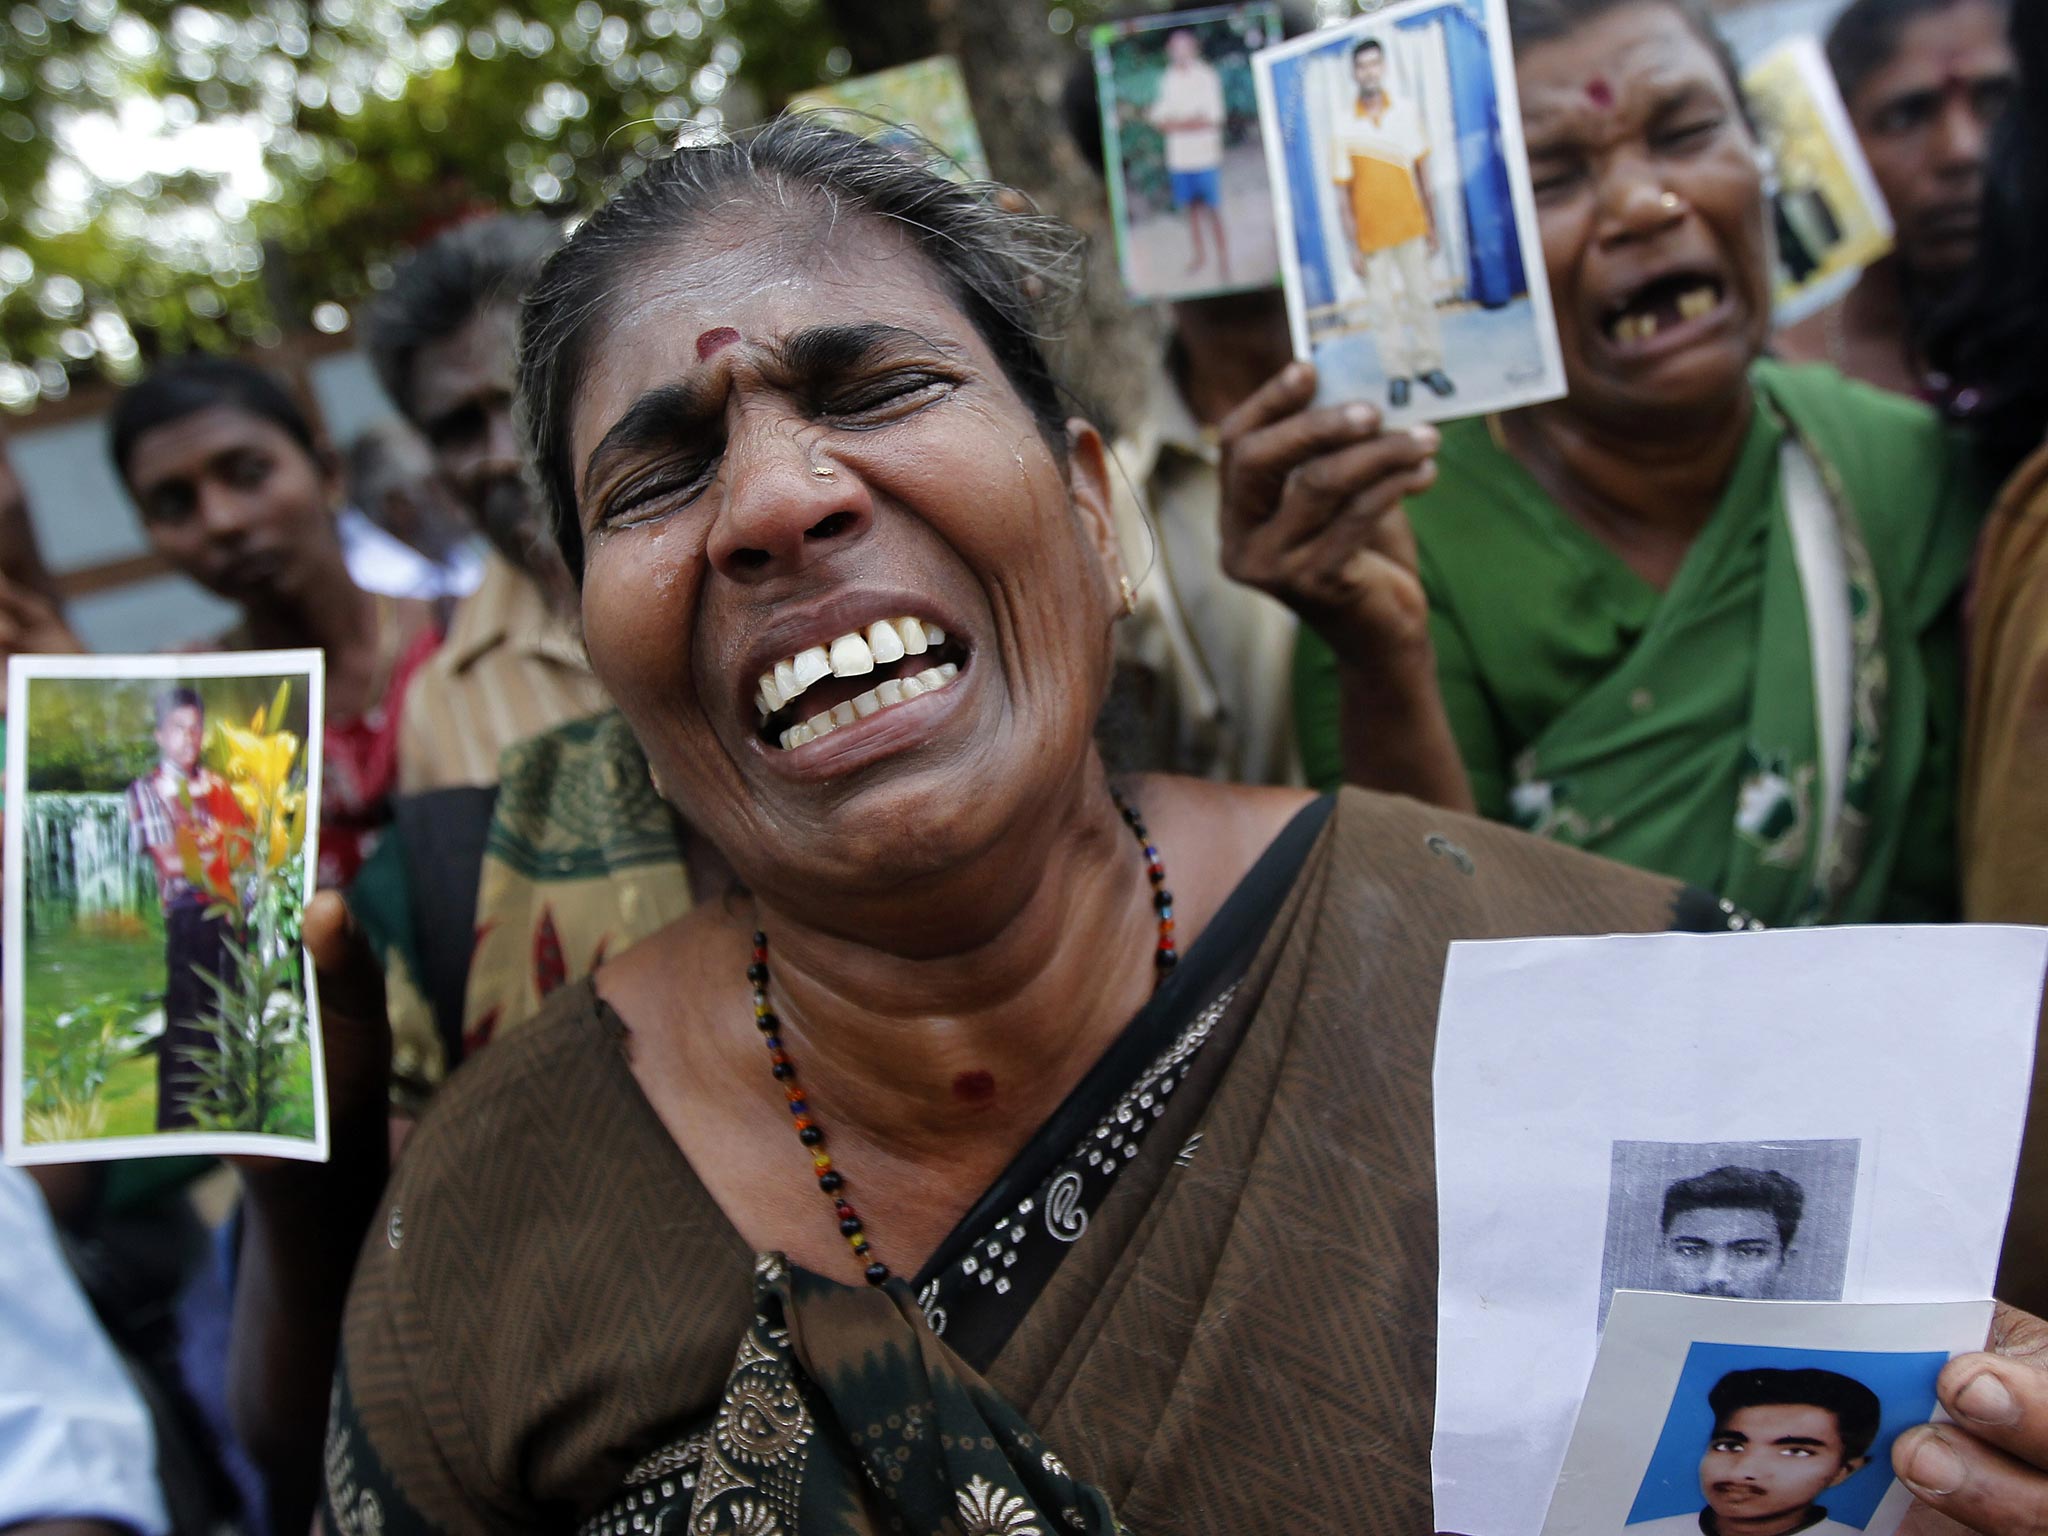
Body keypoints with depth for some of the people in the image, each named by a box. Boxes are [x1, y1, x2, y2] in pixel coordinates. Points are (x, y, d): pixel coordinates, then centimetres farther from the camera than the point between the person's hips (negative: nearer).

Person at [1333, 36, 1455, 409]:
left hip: (1410, 227, 2)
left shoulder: (1407, 112, 1)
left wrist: (1432, 226, 7)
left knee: (1421, 297, 8)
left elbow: (1422, 174, 7)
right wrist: (1353, 247, -7)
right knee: (1382, 306, 2)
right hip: (1371, 235, -2)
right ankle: (1397, 373, 12)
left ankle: (1429, 364, 19)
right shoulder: (1344, 127, -6)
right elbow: (1343, 194, -5)